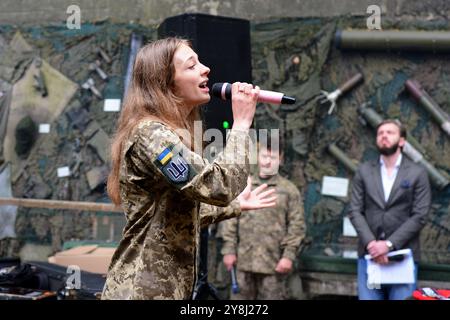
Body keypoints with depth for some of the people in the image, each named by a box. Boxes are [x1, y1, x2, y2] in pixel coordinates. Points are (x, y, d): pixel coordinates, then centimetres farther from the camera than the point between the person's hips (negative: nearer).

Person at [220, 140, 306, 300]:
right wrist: (229, 249, 1)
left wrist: (289, 255, -9)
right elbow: (230, 219, 8)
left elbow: (297, 225, -1)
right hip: (244, 259, 2)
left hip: (274, 261, -2)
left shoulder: (289, 190, 2)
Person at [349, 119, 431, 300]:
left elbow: (419, 216, -4)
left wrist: (389, 244, -12)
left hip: (403, 255, -2)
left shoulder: (417, 174, 3)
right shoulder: (363, 172, 10)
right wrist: (370, 243, -12)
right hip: (369, 253, 2)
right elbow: (355, 212, 3)